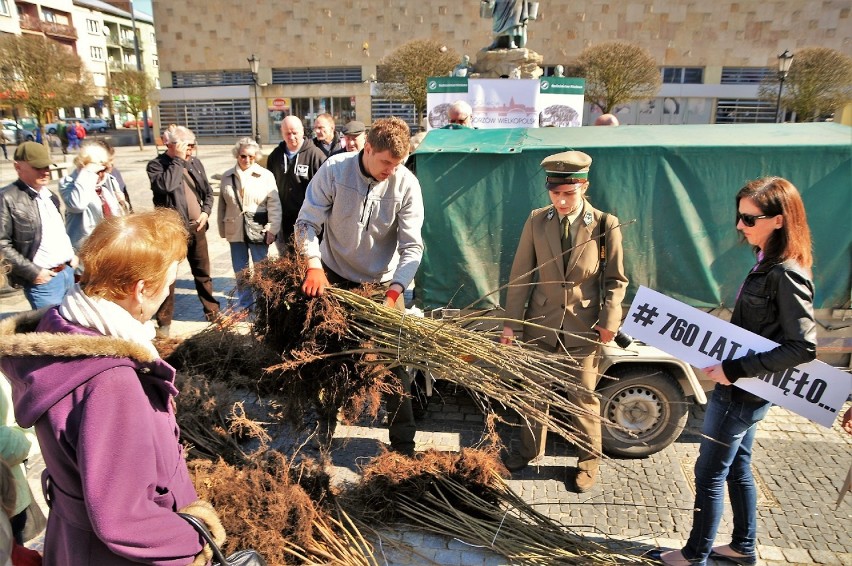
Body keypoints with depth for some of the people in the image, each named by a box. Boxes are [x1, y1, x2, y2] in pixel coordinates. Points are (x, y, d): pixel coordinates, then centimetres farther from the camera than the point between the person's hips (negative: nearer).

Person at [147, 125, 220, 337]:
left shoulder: (195, 163, 8)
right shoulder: (156, 165, -8)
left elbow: (208, 191, 15)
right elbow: (166, 185, -28)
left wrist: (206, 211, -2)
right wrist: (178, 160, -20)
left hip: (196, 226, 5)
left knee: (203, 271, 15)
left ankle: (212, 312, 29)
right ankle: (164, 321, 14)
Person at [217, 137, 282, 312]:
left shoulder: (265, 175, -5)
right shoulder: (227, 176, 6)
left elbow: (274, 204, -7)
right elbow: (222, 205, 9)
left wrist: (272, 229, -12)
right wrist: (222, 230, 9)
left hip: (258, 230, -3)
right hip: (235, 231, 3)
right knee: (240, 271, 13)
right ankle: (244, 304, 27)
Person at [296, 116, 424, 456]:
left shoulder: (407, 184, -16)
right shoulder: (334, 170, -16)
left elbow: (412, 246, -17)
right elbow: (307, 222, -10)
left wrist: (393, 293, -29)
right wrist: (314, 265, -24)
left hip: (382, 284, -1)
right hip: (334, 278, 1)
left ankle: (403, 442, 18)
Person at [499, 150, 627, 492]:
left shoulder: (606, 225, -7)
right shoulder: (536, 221, -4)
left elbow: (615, 279, 1)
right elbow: (520, 275, -1)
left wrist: (609, 320, -10)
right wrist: (512, 322, -3)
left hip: (583, 328, -1)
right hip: (540, 323, 2)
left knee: (584, 397, 11)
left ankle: (589, 460, 34)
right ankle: (529, 451, 38)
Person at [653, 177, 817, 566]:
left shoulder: (786, 275, -22)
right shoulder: (766, 264, 5)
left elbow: (803, 347, -25)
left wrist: (735, 369, -24)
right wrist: (724, 358, 3)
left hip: (741, 391, -9)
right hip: (743, 388, 9)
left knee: (709, 474, 6)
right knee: (737, 467, 22)